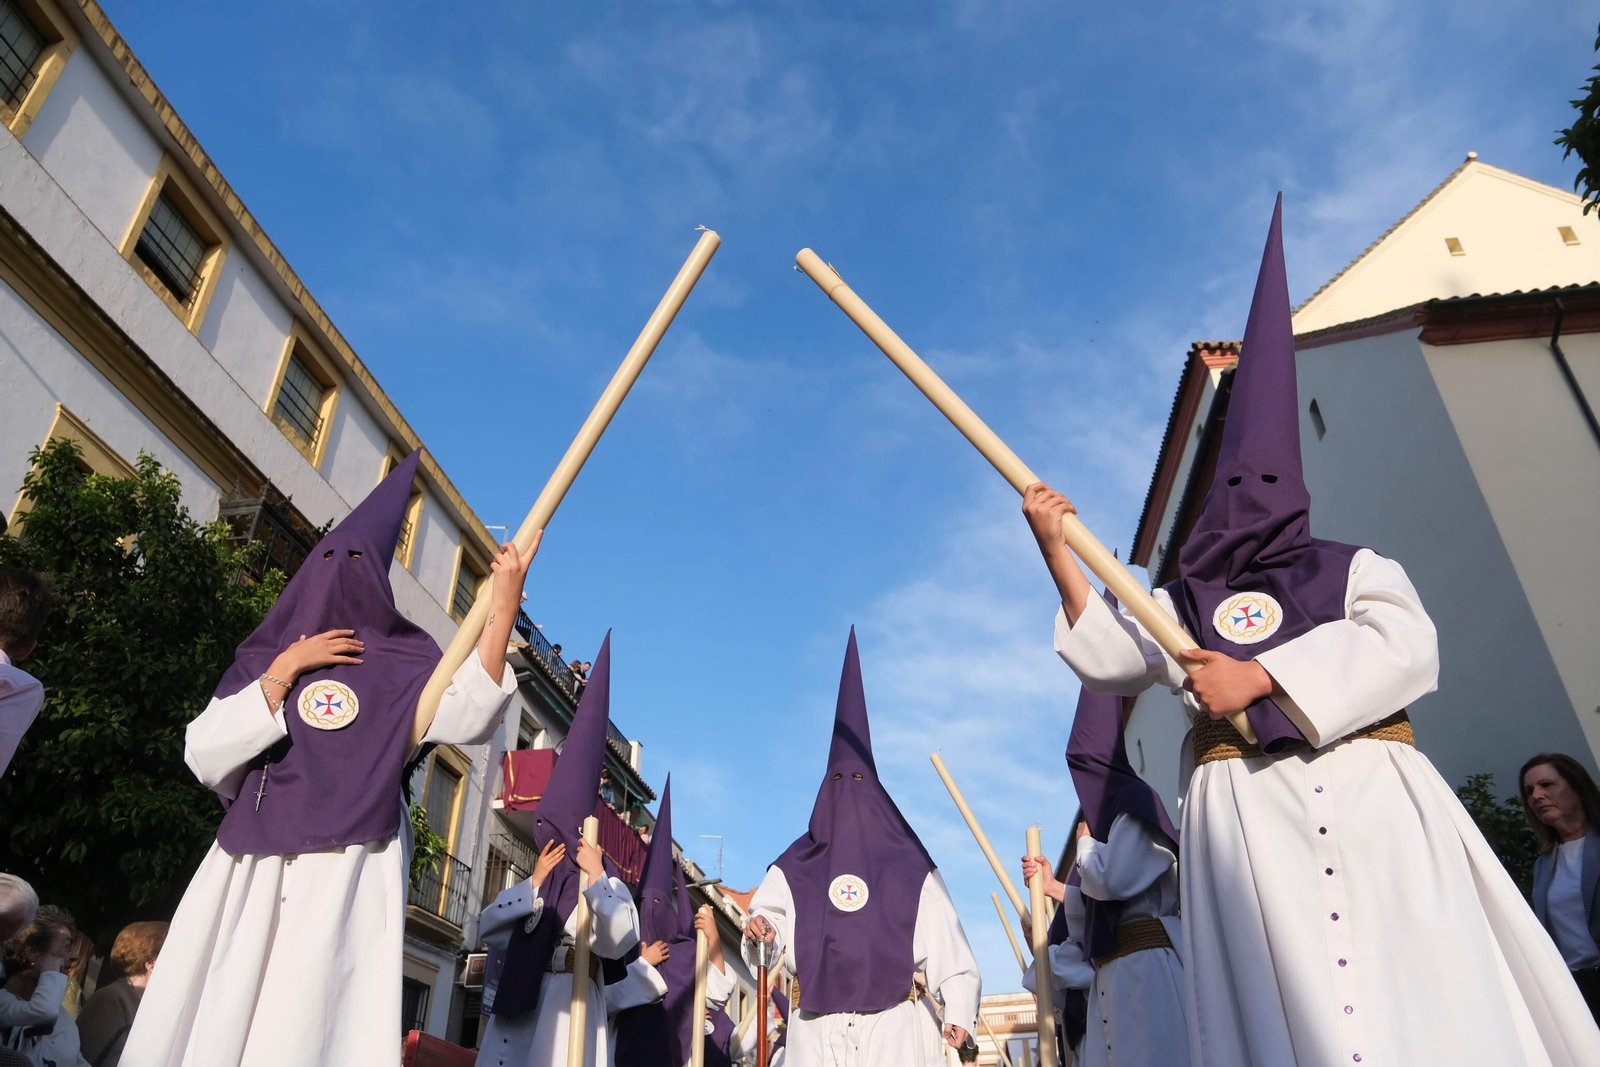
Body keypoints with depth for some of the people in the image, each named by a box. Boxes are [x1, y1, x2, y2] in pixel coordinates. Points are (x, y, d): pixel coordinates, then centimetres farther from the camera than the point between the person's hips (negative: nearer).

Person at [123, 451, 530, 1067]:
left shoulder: (402, 666, 7)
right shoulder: (263, 659, 16)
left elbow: (469, 719, -13)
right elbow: (205, 758, 3)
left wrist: (503, 611, -23)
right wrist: (284, 670, -3)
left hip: (344, 873, -3)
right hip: (248, 872, 3)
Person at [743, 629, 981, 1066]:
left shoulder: (909, 865, 6)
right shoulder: (796, 869, 11)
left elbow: (944, 942, -1)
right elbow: (768, 919, 3)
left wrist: (959, 1009, -12)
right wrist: (758, 930, -20)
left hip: (893, 1027, -1)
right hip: (818, 1032, 1)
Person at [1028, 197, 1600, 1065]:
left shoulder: (1358, 569, 16)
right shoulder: (1181, 603, 20)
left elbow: (1407, 650, -4)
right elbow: (1105, 661, 4)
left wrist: (1261, 676, -11)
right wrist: (1057, 552, -6)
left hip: (1375, 794, 0)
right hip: (1249, 810, 1)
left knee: (1433, 993, -4)